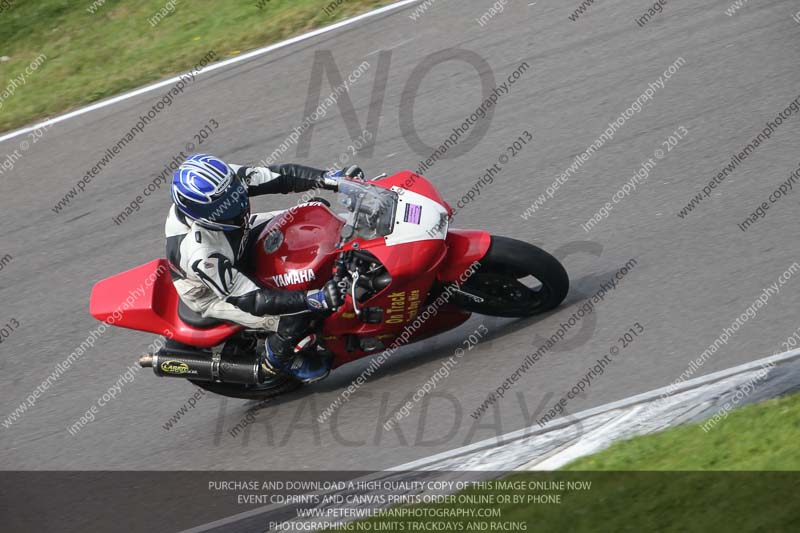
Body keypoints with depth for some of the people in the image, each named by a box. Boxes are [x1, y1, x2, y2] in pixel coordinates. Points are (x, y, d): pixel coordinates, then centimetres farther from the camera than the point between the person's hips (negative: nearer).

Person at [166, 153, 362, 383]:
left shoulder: (223, 180, -29)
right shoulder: (201, 254, -43)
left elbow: (278, 177, -20)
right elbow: (251, 301, -37)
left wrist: (329, 179, -32)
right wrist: (312, 300, -45)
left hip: (239, 245, 7)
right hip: (213, 293, -7)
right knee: (295, 318, -21)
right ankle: (275, 362, 11)